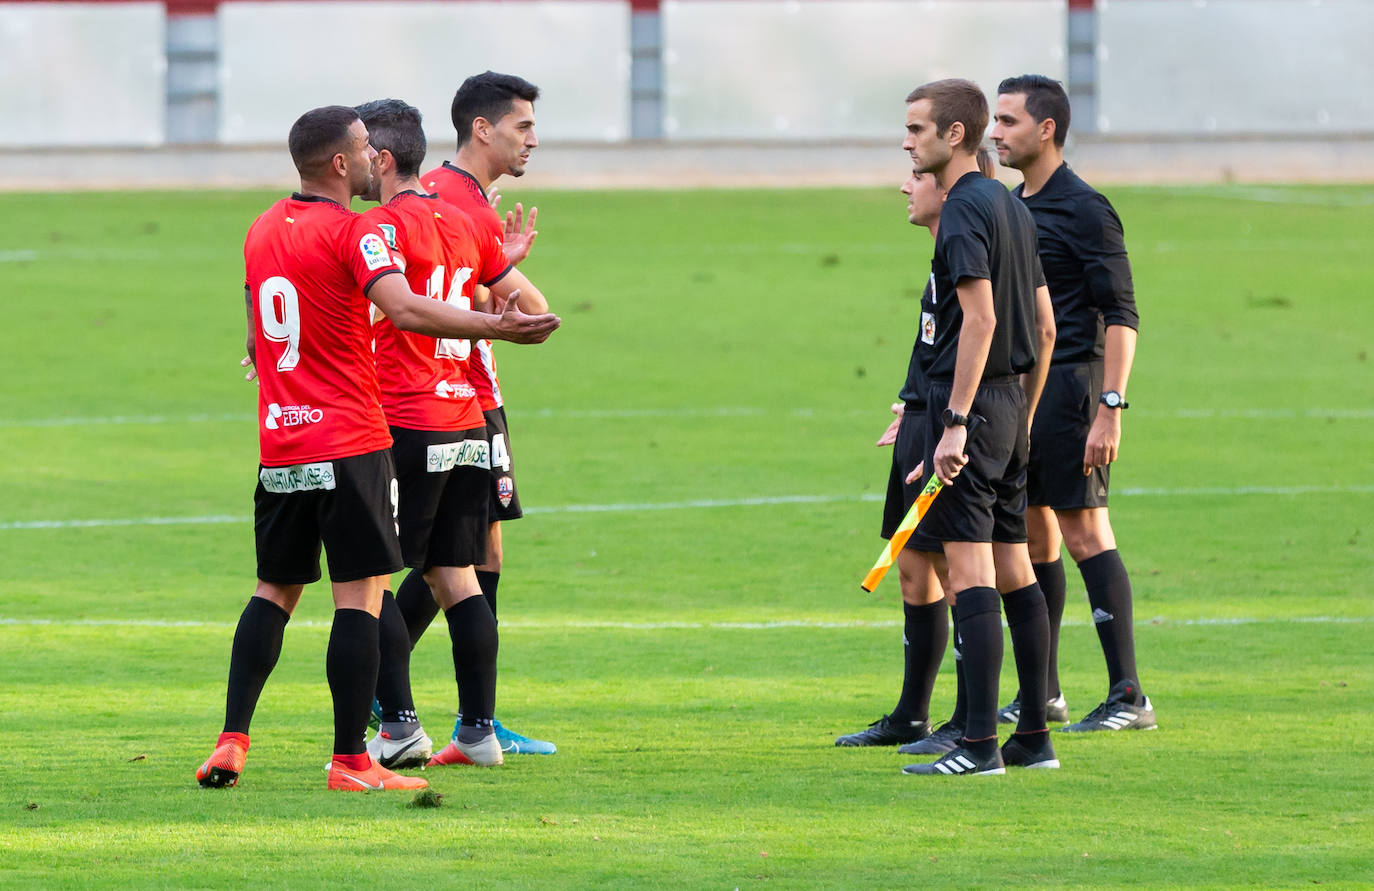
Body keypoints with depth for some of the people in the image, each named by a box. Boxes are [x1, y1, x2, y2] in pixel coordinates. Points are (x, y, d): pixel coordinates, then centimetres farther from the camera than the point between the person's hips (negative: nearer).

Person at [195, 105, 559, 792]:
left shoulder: (261, 231, 12)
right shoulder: (351, 232, -11)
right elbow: (405, 309, -27)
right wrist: (498, 328, -29)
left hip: (279, 445, 7)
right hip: (350, 445, -7)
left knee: (276, 589, 16)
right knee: (360, 597, -4)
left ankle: (230, 742, 8)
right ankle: (350, 761, -7)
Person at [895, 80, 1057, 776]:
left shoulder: (965, 210, -13)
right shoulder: (1012, 208, 16)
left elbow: (981, 318, -21)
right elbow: (1043, 328, 19)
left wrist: (955, 424, -23)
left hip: (971, 398, -10)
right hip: (1011, 403, 10)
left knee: (969, 575, -10)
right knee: (1014, 571, 12)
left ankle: (979, 744, -13)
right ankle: (1034, 737, 14)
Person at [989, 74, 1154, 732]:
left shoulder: (1084, 210, -10)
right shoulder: (1011, 209, 15)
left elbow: (1121, 315, -14)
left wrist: (1110, 409, -20)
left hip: (1069, 387, -8)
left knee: (1085, 536, -10)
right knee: (1032, 537, 10)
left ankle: (1129, 696, -9)